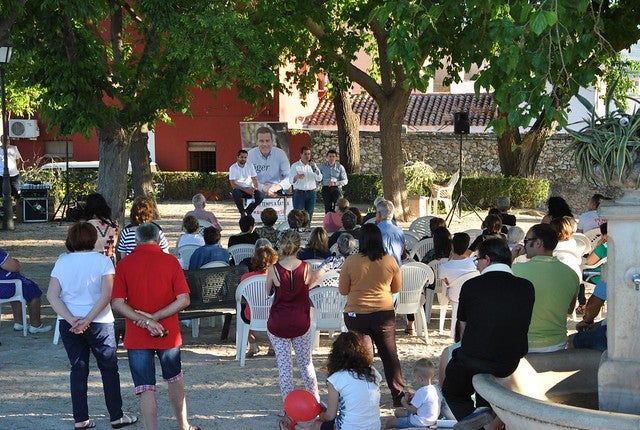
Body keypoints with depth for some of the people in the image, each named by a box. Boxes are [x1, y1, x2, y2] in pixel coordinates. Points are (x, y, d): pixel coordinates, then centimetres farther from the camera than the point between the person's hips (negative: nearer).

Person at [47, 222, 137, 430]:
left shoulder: (62, 262, 0)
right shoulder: (102, 261, -9)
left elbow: (52, 295, -7)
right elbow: (106, 294, -19)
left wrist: (72, 320, -13)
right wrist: (88, 320, -17)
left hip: (69, 324, 3)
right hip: (99, 323, -3)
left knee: (78, 369, 11)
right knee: (109, 368, 10)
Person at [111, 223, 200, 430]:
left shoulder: (124, 263, -6)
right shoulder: (170, 261, -6)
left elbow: (117, 302, -13)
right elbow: (184, 300, -14)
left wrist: (146, 320, -18)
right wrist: (155, 317, -14)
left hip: (136, 336, -1)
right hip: (168, 333, 1)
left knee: (146, 389, 2)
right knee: (174, 379, 22)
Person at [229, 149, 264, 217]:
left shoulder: (250, 165, 5)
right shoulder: (233, 168, -6)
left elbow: (255, 179, 4)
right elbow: (233, 184, -13)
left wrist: (255, 188, -19)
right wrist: (245, 190, -24)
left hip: (250, 189, 3)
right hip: (239, 189, -3)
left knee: (261, 195, -26)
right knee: (235, 193, -38)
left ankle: (247, 211, -7)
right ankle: (242, 212, -16)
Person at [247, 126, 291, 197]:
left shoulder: (280, 153, 2)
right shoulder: (251, 154, 0)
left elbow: (289, 177, -6)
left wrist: (279, 186, -27)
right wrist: (263, 188, -25)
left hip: (277, 193, 0)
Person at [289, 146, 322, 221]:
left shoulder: (313, 165, 11)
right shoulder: (295, 166, 1)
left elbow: (319, 178, 0)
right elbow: (291, 180, -7)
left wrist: (314, 168, -14)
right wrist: (297, 177, -30)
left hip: (311, 193, 3)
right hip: (299, 193, -3)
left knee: (309, 215, 5)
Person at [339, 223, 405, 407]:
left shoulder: (351, 262, -12)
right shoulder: (390, 261, -6)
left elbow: (343, 290, -2)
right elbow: (397, 288, 8)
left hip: (356, 314, -2)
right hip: (384, 314, 2)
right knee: (390, 355, 14)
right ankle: (399, 396, 22)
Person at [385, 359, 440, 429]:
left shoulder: (421, 392, -27)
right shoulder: (435, 389, 1)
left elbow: (413, 410, -19)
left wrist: (404, 403, 0)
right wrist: (411, 399, 4)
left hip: (420, 423, -10)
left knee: (390, 422, -1)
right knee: (398, 411, 26)